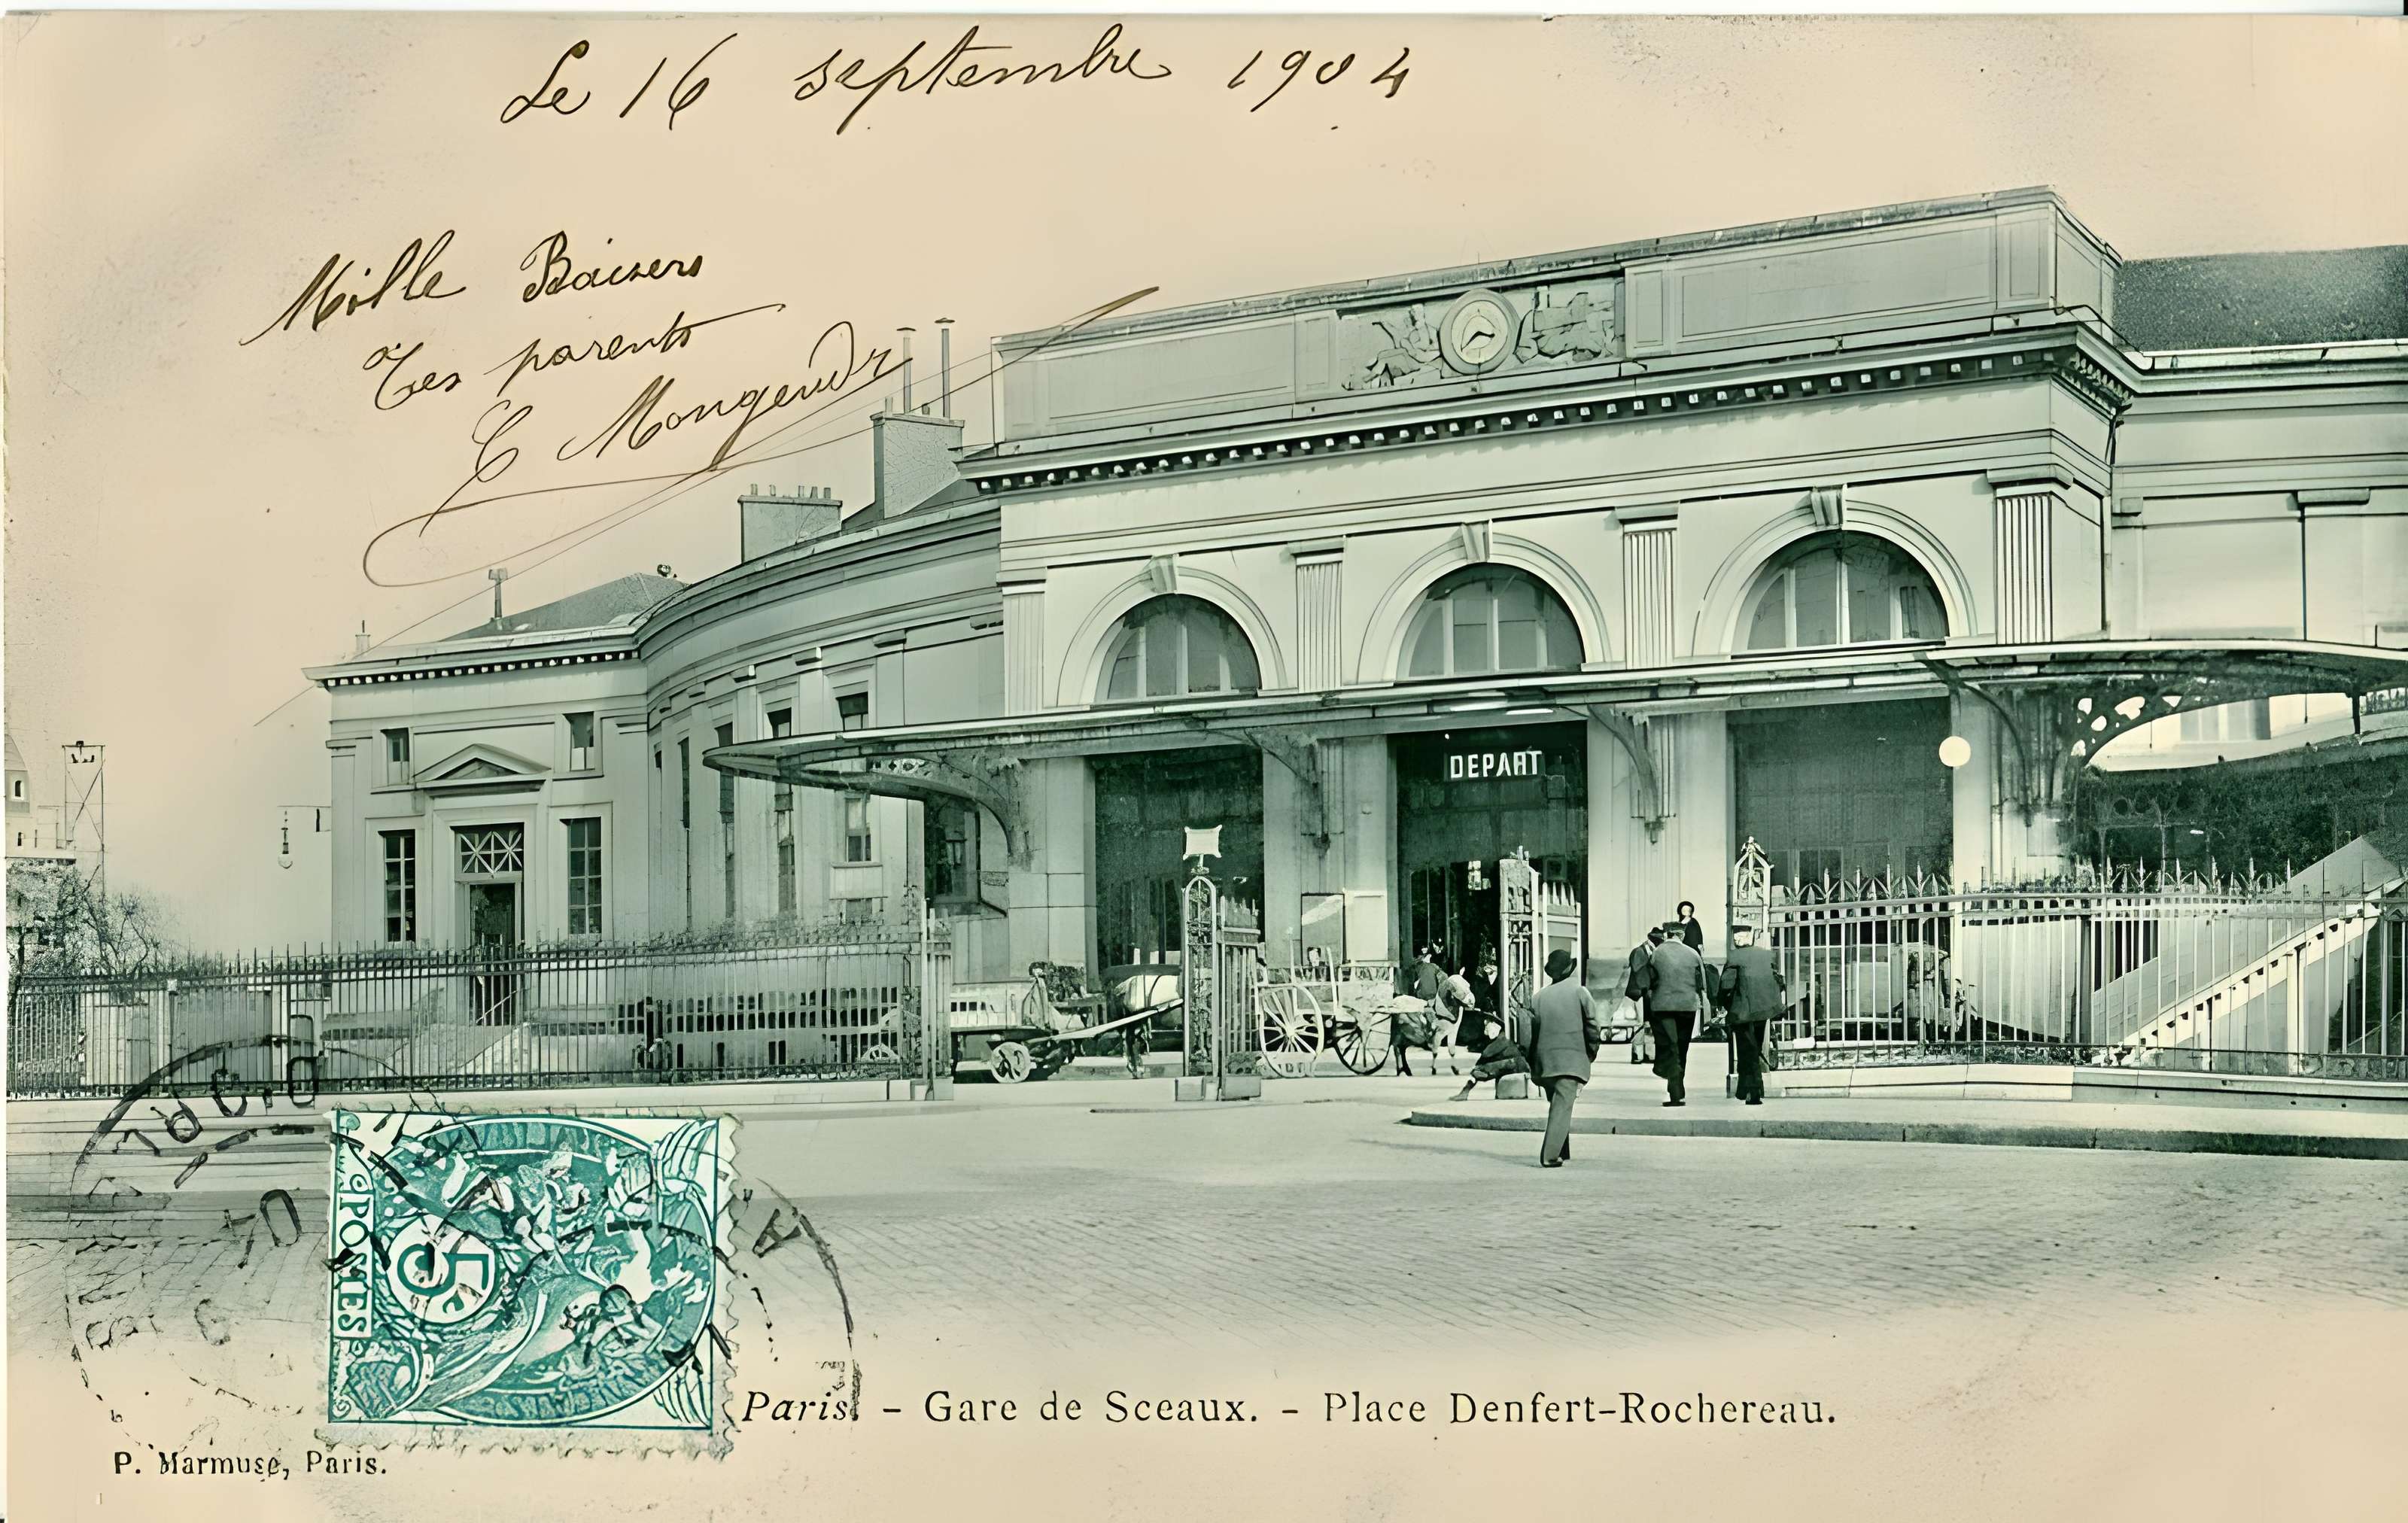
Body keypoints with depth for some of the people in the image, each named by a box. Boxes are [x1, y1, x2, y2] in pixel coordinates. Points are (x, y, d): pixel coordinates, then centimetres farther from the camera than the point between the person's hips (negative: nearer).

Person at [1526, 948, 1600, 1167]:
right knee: (1562, 1107, -9)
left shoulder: (1537, 997, 6)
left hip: (1545, 1060, 4)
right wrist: (1591, 1053, 13)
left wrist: (1533, 1064, 14)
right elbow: (1592, 1025, -2)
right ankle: (1550, 1155, -19)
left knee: (1556, 1105, 18)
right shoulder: (1579, 992, -1)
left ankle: (1562, 1153, 24)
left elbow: (1530, 1033, 5)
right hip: (1572, 1060, -4)